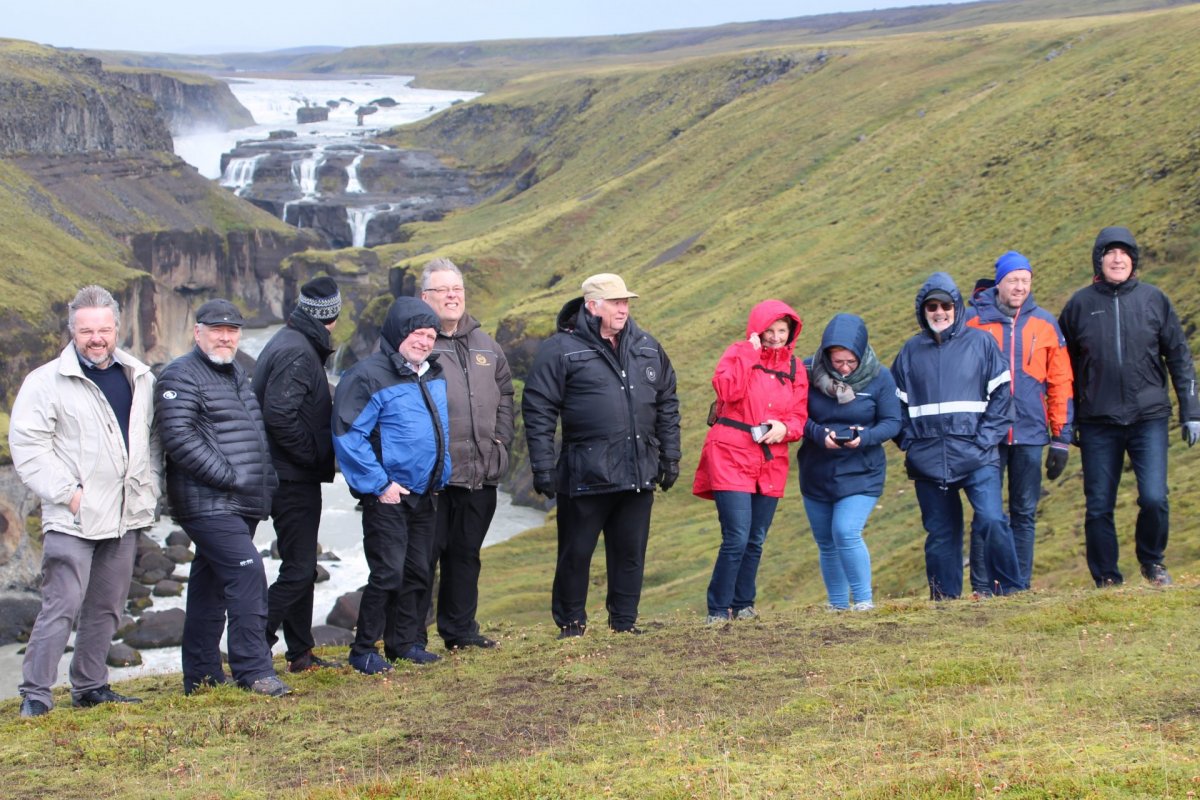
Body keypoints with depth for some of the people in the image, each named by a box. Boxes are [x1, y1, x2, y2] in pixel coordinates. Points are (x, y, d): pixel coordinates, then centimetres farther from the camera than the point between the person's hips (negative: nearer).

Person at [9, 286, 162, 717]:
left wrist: (150, 489, 9)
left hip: (125, 517, 6)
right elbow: (26, 446, -9)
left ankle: (90, 686, 22)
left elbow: (152, 439, 21)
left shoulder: (139, 378, 12)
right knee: (63, 603, -10)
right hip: (72, 518, -6)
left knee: (107, 607, 12)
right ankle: (35, 692, -5)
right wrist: (67, 492, -14)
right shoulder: (47, 381, -5)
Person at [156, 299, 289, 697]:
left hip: (242, 502, 9)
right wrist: (228, 476, -19)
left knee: (209, 584, 13)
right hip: (208, 502, -9)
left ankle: (202, 676, 18)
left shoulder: (236, 373, 20)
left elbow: (255, 434, 29)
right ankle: (253, 671, -15)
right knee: (247, 572, -18)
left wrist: (265, 480, 14)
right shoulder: (182, 376, -8)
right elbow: (179, 438, -19)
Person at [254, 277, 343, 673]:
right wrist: (314, 455, -16)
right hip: (295, 477, -10)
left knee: (300, 566, 16)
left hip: (293, 476, 10)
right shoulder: (298, 352, -17)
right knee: (299, 569, -9)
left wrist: (317, 455, 11)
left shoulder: (288, 343, 15)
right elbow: (279, 415, -27)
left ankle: (300, 653, 23)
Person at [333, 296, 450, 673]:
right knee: (388, 574, -9)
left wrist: (441, 476, 16)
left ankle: (403, 642, 23)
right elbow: (348, 436, -18)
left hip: (425, 495, 8)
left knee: (418, 572, 12)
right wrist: (379, 484, -18)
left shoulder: (434, 376, 12)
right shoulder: (369, 376, -13)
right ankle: (364, 650, 1)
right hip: (388, 496, -8)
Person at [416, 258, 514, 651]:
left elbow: (504, 395, 24)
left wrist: (501, 440, 12)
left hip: (481, 472, 6)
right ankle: (412, 634, 3)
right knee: (424, 553, -4)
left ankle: (460, 629, 24)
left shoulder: (485, 346, 15)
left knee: (466, 553, 14)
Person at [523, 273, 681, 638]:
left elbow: (667, 404, 18)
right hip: (585, 476, -4)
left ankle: (625, 621, 23)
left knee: (631, 552, 11)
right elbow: (538, 411, -7)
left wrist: (670, 456, 14)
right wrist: (543, 467, -11)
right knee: (576, 553, 4)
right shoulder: (561, 350, -5)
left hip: (639, 475, 5)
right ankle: (571, 623, 17)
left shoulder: (647, 347, 11)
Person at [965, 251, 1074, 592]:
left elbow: (1060, 383, 8)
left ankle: (1020, 586, 13)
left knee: (1025, 513, 7)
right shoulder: (973, 321, -1)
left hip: (1030, 435, 2)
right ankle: (982, 588, 5)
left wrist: (1061, 439, 6)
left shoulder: (1044, 324, 5)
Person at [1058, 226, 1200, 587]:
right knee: (1099, 506, 3)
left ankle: (1152, 560, 16)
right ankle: (1107, 580, 17)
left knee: (1154, 498, -11)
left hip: (1149, 418, 0)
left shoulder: (1153, 299, 4)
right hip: (1098, 422, 0)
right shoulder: (1080, 304, 3)